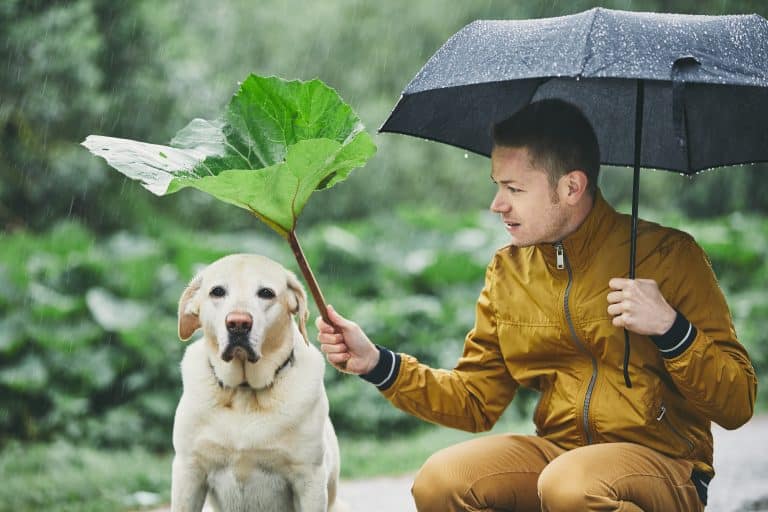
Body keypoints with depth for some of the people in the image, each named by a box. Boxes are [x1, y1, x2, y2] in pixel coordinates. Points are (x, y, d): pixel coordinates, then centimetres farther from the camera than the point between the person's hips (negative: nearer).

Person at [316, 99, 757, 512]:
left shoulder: (666, 256, -6)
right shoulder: (508, 272, 10)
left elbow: (738, 405, -7)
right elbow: (477, 400, 14)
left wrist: (671, 329, -22)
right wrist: (377, 363, 3)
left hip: (665, 463, -4)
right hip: (556, 451, 5)